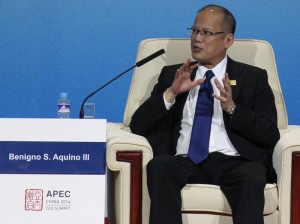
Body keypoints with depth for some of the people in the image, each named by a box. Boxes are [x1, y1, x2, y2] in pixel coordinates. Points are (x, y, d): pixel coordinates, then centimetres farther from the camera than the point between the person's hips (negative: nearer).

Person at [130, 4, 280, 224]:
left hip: (233, 162, -1)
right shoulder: (172, 74, 21)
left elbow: (270, 136, 4)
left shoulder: (253, 78, 16)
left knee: (252, 178, -36)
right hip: (185, 162, 2)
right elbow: (138, 126, 12)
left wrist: (232, 108, -11)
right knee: (159, 165, -32)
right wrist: (171, 93, -3)